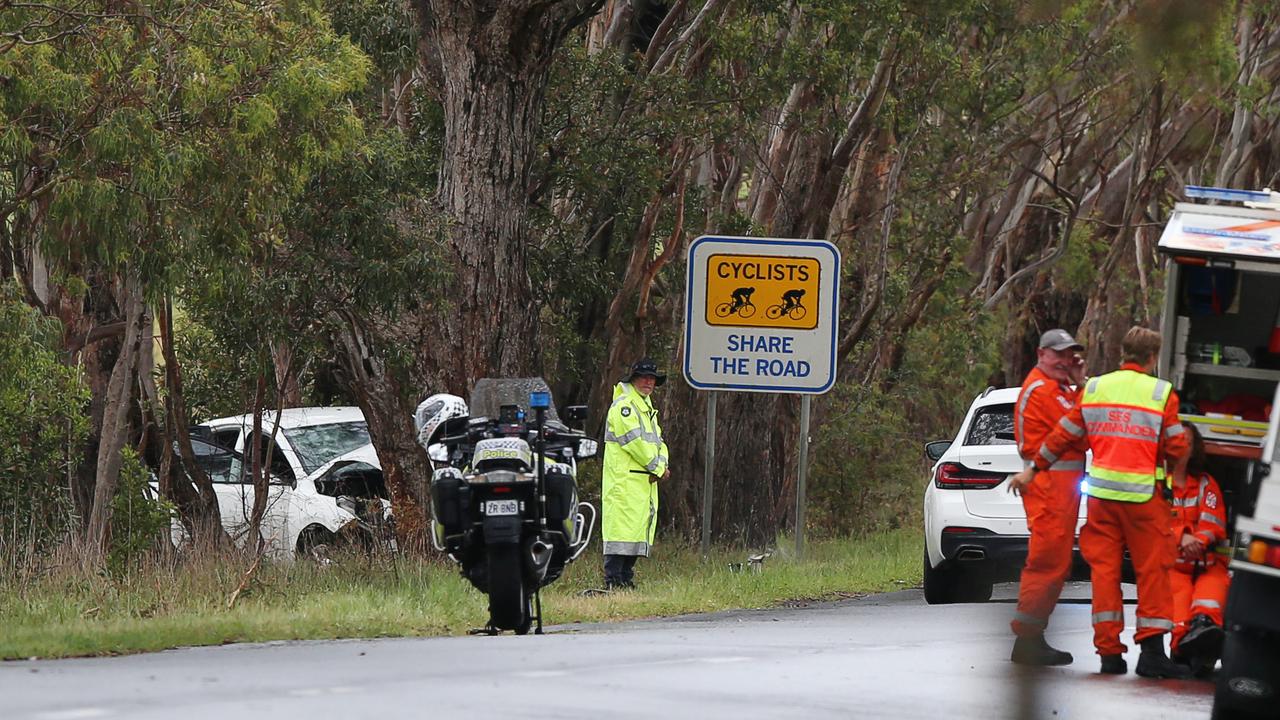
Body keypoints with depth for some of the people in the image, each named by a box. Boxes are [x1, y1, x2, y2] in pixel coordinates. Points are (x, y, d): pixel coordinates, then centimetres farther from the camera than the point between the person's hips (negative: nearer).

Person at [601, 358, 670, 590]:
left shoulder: (647, 408, 23)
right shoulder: (623, 406, -8)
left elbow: (657, 441, 19)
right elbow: (635, 441, -15)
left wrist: (661, 466, -1)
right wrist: (657, 467, -9)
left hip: (646, 481, 10)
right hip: (625, 481, -10)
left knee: (639, 529, 8)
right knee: (622, 528, -13)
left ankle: (626, 577, 12)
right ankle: (613, 580, -16)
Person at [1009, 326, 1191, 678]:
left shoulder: (1094, 388, 7)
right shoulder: (1161, 393, -3)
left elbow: (1063, 436, 12)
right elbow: (1177, 448, -4)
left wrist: (1033, 470, 23)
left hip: (1102, 491, 3)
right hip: (1144, 493, -3)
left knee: (1105, 568, 7)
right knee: (1152, 570, 2)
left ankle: (1109, 651, 4)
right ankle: (1152, 648, -4)